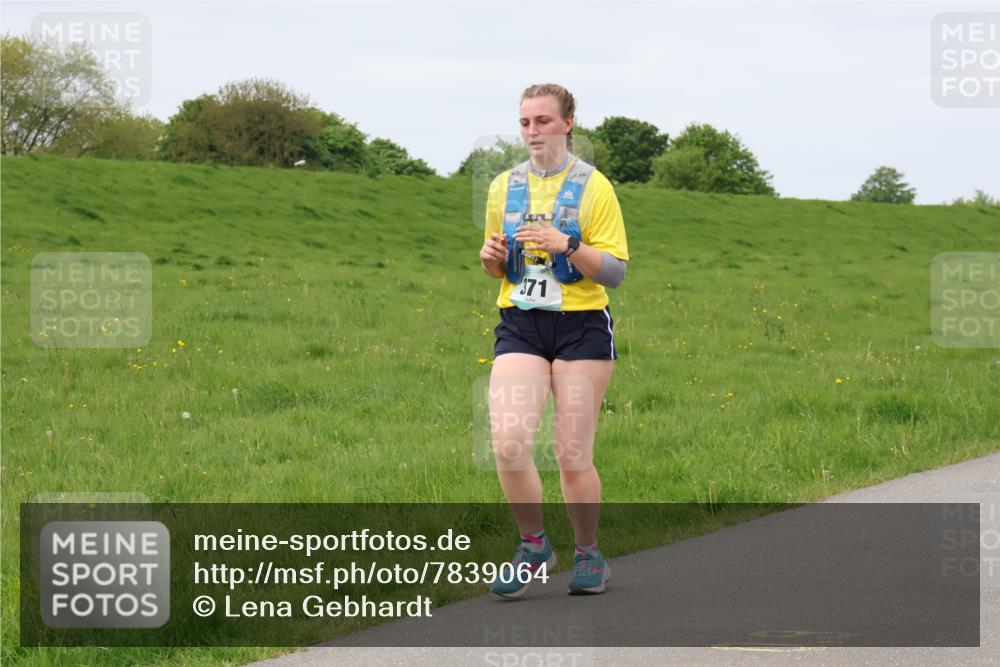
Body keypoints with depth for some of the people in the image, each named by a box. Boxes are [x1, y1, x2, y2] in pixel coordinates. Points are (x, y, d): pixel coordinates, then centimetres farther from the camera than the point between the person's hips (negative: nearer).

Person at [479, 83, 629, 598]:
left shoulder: (593, 187, -2)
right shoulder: (504, 187, 11)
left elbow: (616, 272, -5)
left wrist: (567, 245, -20)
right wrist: (491, 257, -1)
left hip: (582, 326, -3)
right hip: (519, 325, 3)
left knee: (573, 456, -2)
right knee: (508, 442, -16)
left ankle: (588, 555, 19)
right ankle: (534, 546, 5)